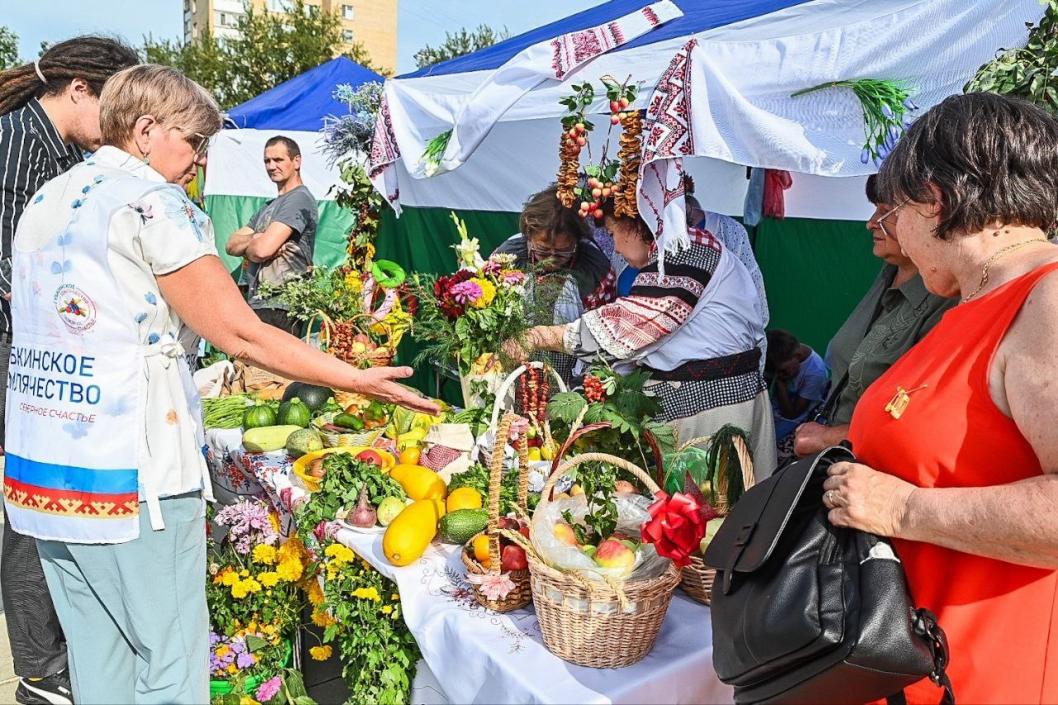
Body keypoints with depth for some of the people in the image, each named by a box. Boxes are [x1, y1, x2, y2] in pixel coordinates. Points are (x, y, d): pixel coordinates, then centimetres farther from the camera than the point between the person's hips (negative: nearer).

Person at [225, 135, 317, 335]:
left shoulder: (299, 199, -8)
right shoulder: (270, 206, 23)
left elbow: (262, 250, -19)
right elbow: (231, 245, 14)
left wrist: (246, 246, 4)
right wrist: (254, 239, -7)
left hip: (278, 309, -10)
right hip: (258, 304, 10)